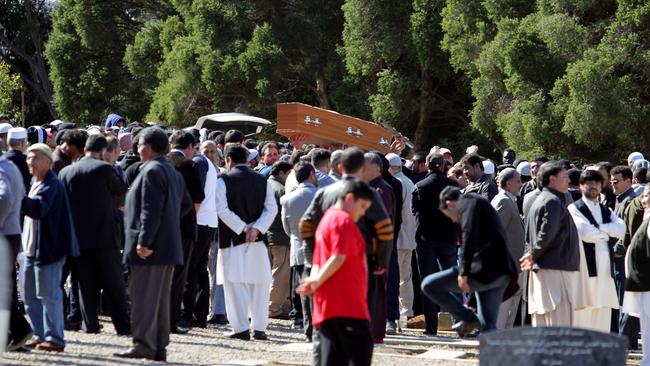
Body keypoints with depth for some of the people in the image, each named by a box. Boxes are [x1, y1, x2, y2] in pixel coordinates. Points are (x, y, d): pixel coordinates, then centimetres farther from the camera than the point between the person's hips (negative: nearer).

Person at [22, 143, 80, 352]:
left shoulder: (52, 185, -14)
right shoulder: (35, 184, 17)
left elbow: (38, 209, -30)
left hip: (47, 249, -10)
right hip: (31, 249, 10)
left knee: (48, 294, -7)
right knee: (30, 296, 12)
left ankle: (55, 338, -2)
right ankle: (41, 335, 19)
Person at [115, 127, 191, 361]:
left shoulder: (151, 171, -13)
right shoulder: (173, 173, 17)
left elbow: (151, 210, -20)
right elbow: (186, 204, 25)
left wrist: (143, 241, -22)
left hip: (150, 248, -9)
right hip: (168, 247, 10)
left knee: (143, 297, -7)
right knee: (160, 298, 12)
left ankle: (143, 345, -9)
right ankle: (159, 347, 14)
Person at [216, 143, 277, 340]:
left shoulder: (224, 180, -5)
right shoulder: (262, 181, 7)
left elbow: (222, 209, -13)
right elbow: (272, 209, 0)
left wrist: (243, 228, -9)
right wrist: (256, 228, -8)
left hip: (233, 240, -3)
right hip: (258, 242, 3)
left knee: (236, 284, 1)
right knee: (259, 283, 8)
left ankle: (241, 328, -2)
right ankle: (259, 328, 5)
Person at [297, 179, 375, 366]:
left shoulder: (326, 219, 23)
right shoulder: (344, 221, -8)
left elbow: (317, 262, 20)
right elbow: (338, 258, -19)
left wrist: (315, 279, 1)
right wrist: (317, 282, -11)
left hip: (326, 306, 9)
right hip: (347, 304, -9)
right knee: (361, 350, -8)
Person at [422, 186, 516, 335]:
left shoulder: (467, 201, 0)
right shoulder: (483, 205, 29)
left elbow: (469, 235, -16)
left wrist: (464, 272, -20)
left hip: (484, 270, -9)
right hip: (501, 273, 9)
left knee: (429, 285, 0)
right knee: (488, 325, 12)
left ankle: (469, 319, 0)